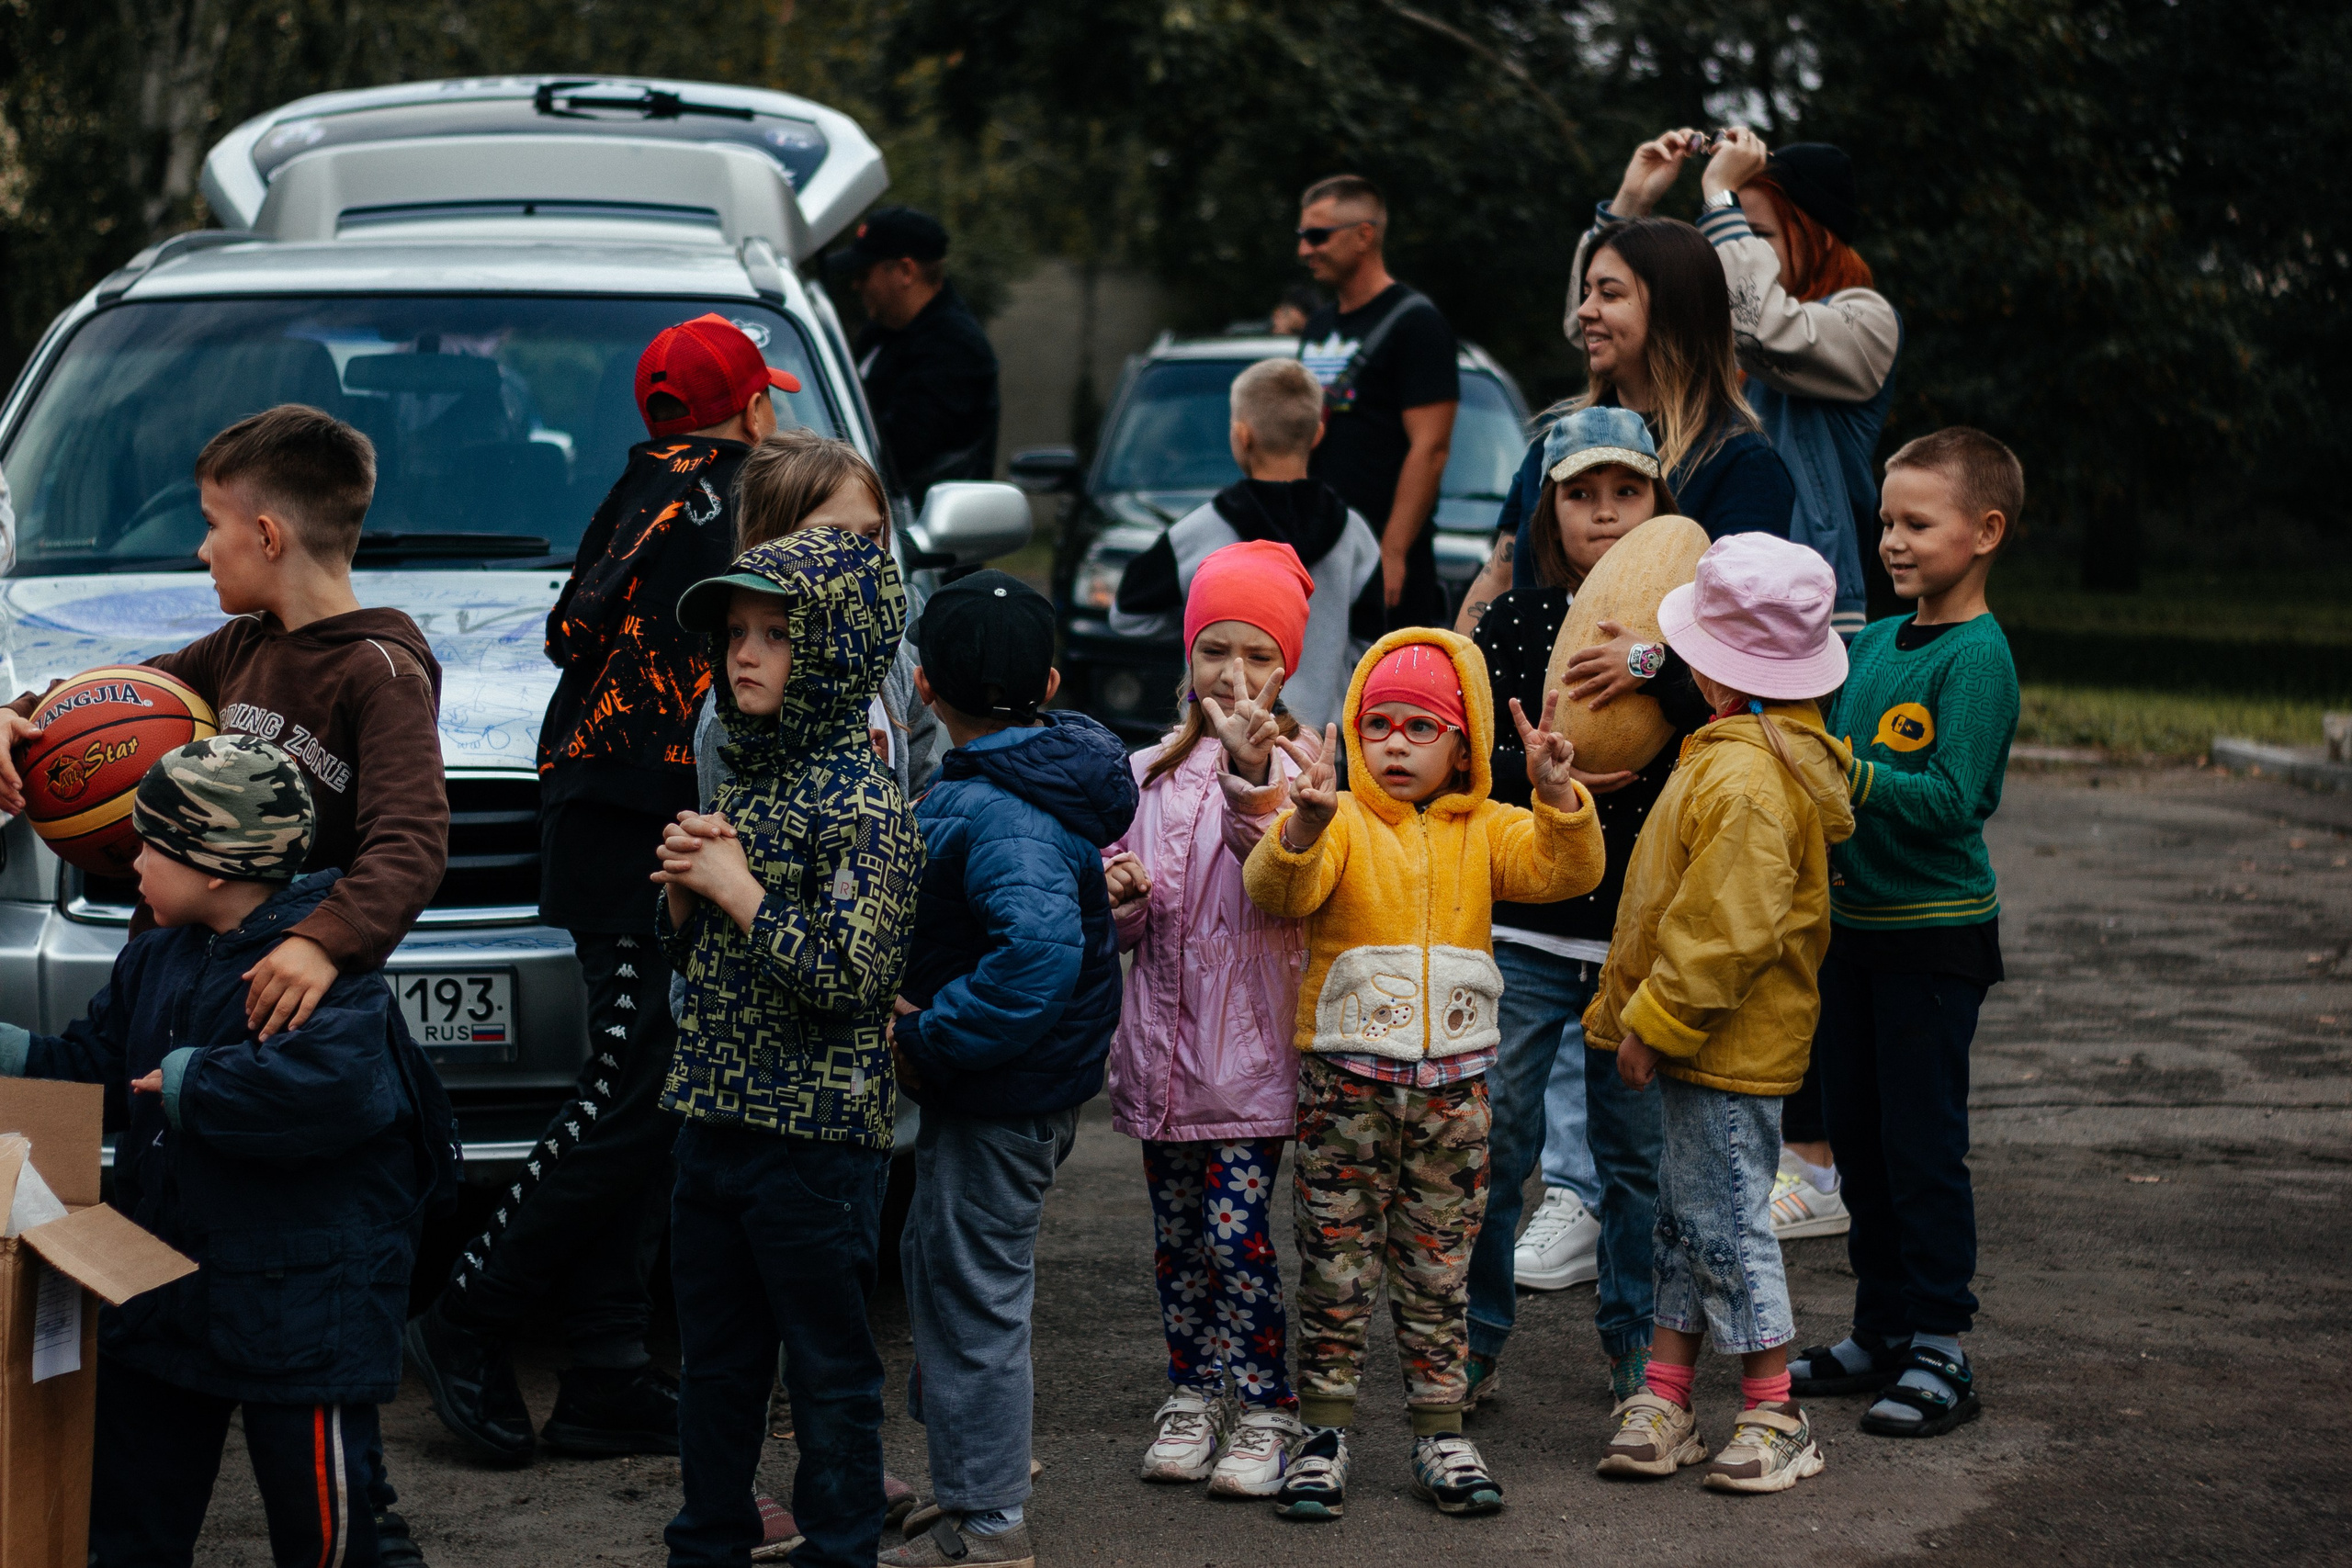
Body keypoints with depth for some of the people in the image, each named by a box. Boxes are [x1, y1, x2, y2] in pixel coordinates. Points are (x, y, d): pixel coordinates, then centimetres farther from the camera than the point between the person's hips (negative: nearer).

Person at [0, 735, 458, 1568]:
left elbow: (327, 1085, -36)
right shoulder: (155, 958, 9)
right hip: (165, 1297, 9)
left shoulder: (323, 961, -19)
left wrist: (185, 1083, -24)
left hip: (303, 1307, -9)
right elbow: (91, 1065, 17)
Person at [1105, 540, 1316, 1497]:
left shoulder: (1292, 770, -3)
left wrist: (1251, 778, -32)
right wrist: (1120, 892, -6)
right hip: (1162, 1040, 5)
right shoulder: (1150, 773, 10)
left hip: (1250, 1041, -4)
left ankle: (1264, 1410, 3)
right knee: (1175, 1235, 10)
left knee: (1236, 1235, -9)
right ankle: (1195, 1394, 24)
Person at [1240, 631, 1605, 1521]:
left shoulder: (1485, 832, 7)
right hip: (1346, 1081, -2)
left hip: (1452, 1083, 2)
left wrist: (1555, 795, -28)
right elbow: (1278, 891, -21)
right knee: (1335, 1269, 2)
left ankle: (1441, 1435, 19)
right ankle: (1324, 1436, 11)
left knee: (1439, 1269, 10)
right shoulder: (1341, 825, -2)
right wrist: (1304, 824, -41)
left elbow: (1566, 870, -9)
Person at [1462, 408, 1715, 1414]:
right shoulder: (1512, 623, 4)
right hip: (1525, 934, 0)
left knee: (1639, 1152, 6)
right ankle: (1472, 1347, 11)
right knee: (1491, 1142, 0)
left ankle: (1636, 1347, 20)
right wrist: (1538, 776, -19)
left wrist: (1656, 674, -27)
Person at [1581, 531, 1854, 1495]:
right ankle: (1664, 1402, 22)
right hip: (1708, 1038, 10)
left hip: (1727, 1049, -10)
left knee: (1723, 1218, -2)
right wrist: (1639, 1013, 23)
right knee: (1689, 1216, 14)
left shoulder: (1745, 778, -24)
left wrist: (1656, 1021, -19)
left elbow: (1727, 924, -26)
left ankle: (1775, 1416, 8)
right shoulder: (1781, 751, 10)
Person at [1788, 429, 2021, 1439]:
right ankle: (1880, 1333, 24)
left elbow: (1949, 799, -21)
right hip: (1851, 920, 8)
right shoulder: (1874, 642, 10)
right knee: (1859, 1136, 13)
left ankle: (1940, 1352, 4)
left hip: (1937, 936, -8)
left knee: (1923, 1146, -3)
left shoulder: (1978, 656, -14)